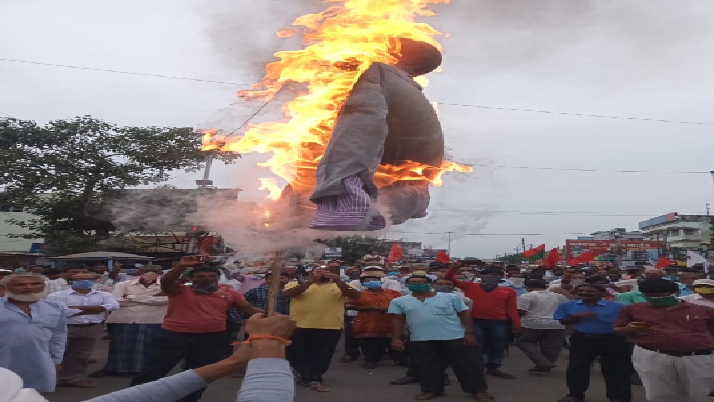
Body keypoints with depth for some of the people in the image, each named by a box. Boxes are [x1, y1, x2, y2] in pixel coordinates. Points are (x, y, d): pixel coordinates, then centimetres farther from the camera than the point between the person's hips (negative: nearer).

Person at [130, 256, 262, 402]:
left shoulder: (229, 292, 6)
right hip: (174, 336, -2)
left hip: (213, 339, 2)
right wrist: (182, 266, -31)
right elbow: (165, 281, -18)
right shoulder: (180, 290, 0)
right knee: (152, 372, 2)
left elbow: (249, 309, 5)